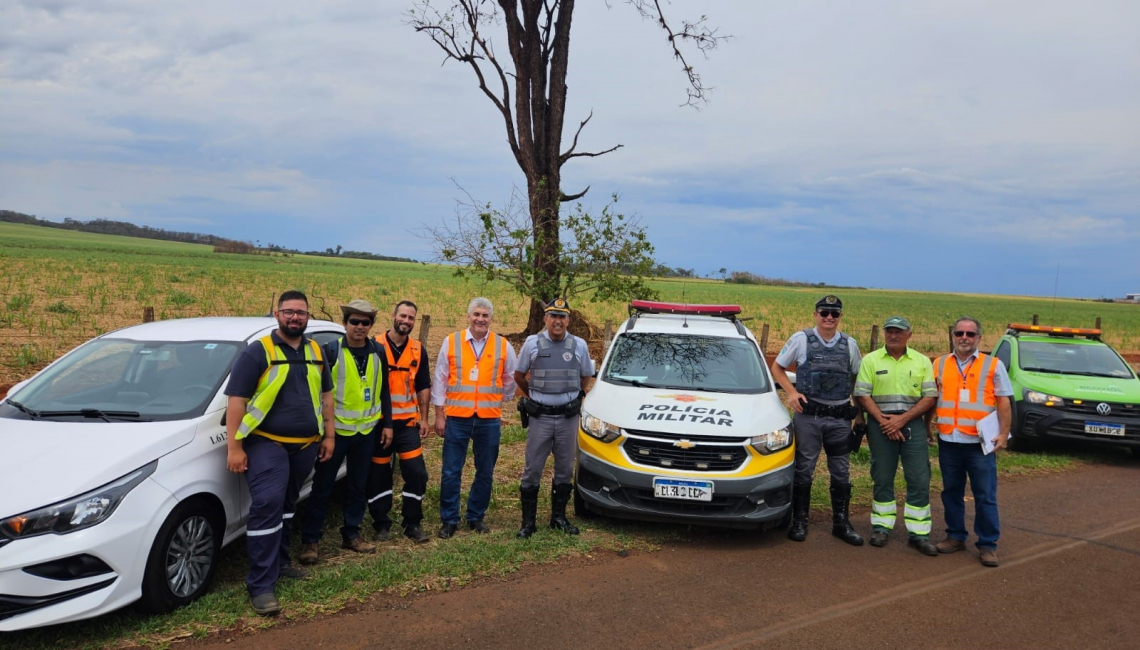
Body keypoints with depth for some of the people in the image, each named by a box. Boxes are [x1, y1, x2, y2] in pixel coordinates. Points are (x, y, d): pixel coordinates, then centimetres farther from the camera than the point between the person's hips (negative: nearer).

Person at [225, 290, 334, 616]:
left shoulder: (316, 352, 10)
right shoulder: (258, 352, -8)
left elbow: (326, 395, 18)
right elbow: (236, 400, -10)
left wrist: (329, 435, 13)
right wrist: (234, 447, -14)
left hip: (305, 445, 6)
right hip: (266, 442, -6)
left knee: (286, 506, 17)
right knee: (267, 505, -16)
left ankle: (279, 562, 31)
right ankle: (261, 584, -12)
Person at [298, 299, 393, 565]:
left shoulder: (378, 353, 5)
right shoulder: (330, 350, -8)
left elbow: (384, 391, 12)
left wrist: (387, 424, 8)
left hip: (366, 431, 4)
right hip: (336, 430, -4)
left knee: (358, 486, 13)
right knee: (322, 486, 2)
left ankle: (351, 534, 26)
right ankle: (310, 540, 12)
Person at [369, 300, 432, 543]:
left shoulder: (418, 350, 6)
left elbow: (423, 386, 11)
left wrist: (424, 418, 6)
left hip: (407, 422, 2)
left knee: (417, 473, -1)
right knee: (378, 475, 7)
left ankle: (413, 524, 13)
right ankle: (381, 523, 21)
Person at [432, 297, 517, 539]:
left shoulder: (503, 346, 4)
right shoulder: (451, 342, 2)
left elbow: (510, 381, 18)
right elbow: (440, 380, 4)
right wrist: (439, 415, 1)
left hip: (489, 420, 2)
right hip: (457, 418, -1)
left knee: (485, 473, 10)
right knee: (451, 472, 2)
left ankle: (476, 517, 25)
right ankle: (449, 520, 15)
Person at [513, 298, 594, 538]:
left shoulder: (579, 345, 2)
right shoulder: (532, 343, -2)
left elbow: (586, 376, 18)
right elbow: (519, 376, 11)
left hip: (568, 418, 2)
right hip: (540, 418, -2)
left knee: (565, 469, 10)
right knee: (532, 469, 1)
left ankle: (559, 517, 23)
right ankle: (528, 522, 9)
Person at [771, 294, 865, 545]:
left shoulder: (849, 344, 8)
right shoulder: (801, 339, -1)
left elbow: (857, 379, 18)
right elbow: (777, 367, 7)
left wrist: (860, 413, 14)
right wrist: (791, 392, -7)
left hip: (840, 418, 3)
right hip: (808, 415, -3)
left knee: (841, 473, 10)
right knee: (803, 470, 4)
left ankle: (841, 523, 22)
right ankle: (799, 522, 14)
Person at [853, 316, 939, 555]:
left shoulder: (922, 362, 7)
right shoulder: (870, 360, 4)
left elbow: (930, 396, 1)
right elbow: (862, 395, -1)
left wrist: (902, 419, -11)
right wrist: (883, 420, -12)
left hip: (912, 424, 1)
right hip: (880, 424, -1)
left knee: (919, 480, -2)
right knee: (882, 479, 6)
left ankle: (918, 533, 6)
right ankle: (881, 527, 17)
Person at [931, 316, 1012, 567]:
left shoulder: (993, 365, 3)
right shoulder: (940, 365, 9)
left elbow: (1003, 402, 2)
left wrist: (1003, 434, -5)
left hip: (980, 442, -3)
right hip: (948, 442, 3)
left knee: (985, 496, 1)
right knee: (951, 492, 12)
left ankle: (987, 544, 11)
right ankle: (955, 537, 24)